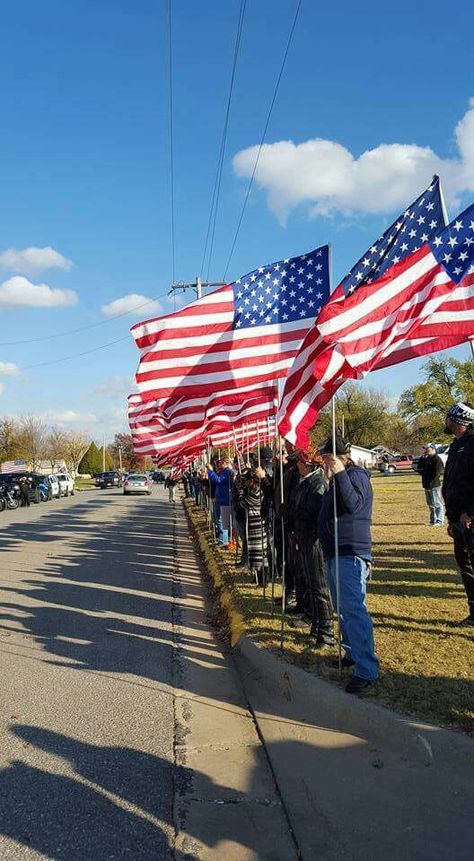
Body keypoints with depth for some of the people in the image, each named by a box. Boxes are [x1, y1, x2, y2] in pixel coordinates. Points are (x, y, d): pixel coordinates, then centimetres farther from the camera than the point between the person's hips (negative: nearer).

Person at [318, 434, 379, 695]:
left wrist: (339, 474, -31)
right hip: (334, 553, 11)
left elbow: (354, 504, -29)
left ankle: (367, 670, -14)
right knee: (344, 608, 18)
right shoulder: (336, 480, 20)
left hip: (350, 554, -11)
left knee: (353, 609, -16)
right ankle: (352, 653, 32)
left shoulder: (356, 475, -10)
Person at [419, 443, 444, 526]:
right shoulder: (426, 459, 16)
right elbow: (420, 469, 16)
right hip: (426, 485, 9)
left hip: (434, 485, -9)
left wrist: (431, 482, -20)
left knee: (437, 504, -8)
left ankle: (439, 521, -7)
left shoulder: (437, 459, -10)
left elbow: (437, 472, -17)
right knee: (430, 504, 15)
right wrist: (422, 459, 5)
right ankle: (433, 520, 23)